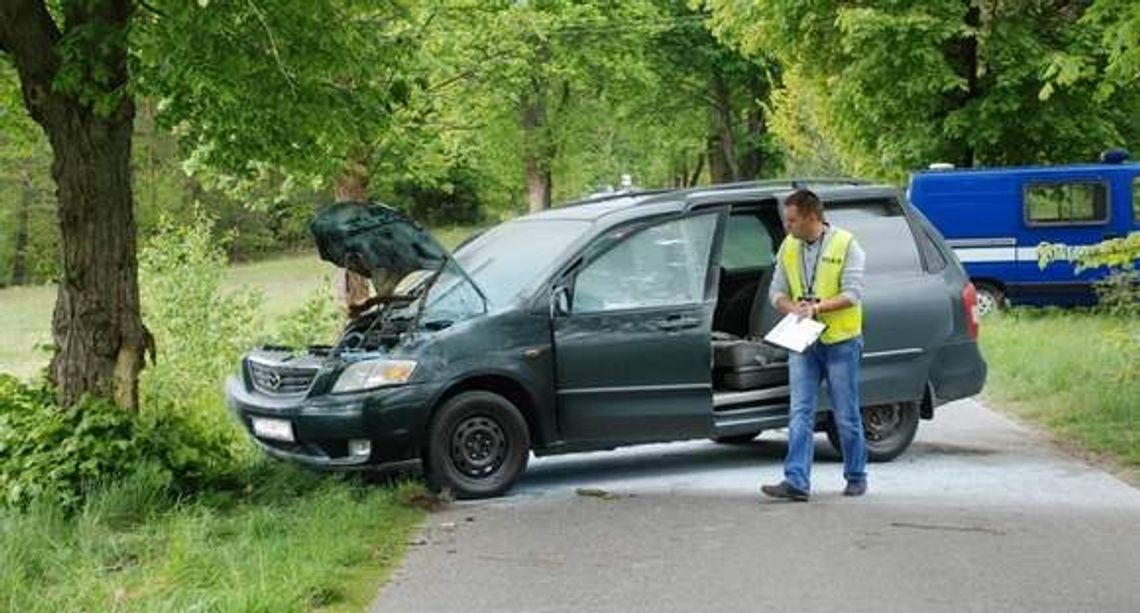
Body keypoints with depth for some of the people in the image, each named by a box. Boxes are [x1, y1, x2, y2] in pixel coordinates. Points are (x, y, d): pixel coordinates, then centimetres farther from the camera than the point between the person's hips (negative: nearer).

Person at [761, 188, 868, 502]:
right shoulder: (788, 247, 8)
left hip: (840, 341, -4)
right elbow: (776, 291, 10)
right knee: (800, 414, -5)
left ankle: (856, 477, 21)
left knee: (846, 416, 5)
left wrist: (817, 307, -24)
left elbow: (853, 294, -12)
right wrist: (792, 308, -11)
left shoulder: (845, 244, -6)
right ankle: (796, 482, -10)